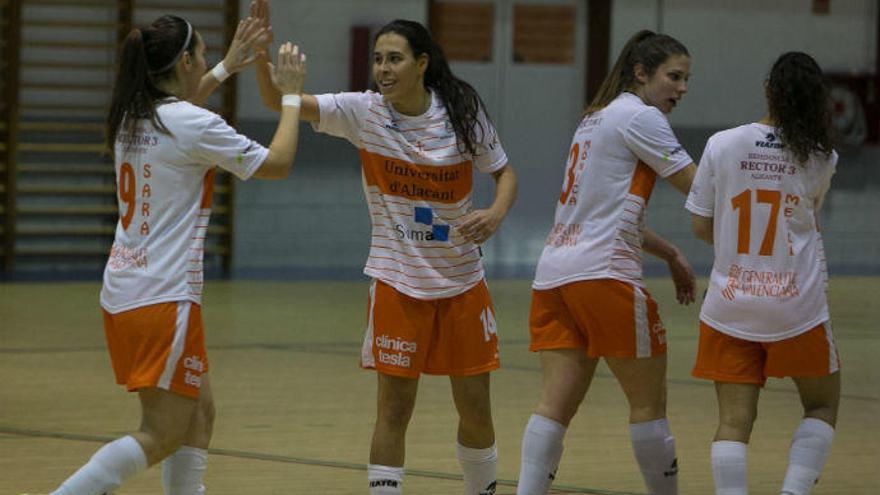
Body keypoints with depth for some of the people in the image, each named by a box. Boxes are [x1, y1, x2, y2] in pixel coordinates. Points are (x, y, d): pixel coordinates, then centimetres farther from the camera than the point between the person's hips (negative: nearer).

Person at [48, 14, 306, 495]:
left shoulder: (131, 119, 9)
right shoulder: (193, 126, -14)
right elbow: (277, 164, -4)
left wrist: (226, 68, 36)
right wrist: (291, 94, 7)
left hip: (122, 291, 9)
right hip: (164, 296, -9)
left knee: (198, 412, 17)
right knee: (162, 436, -7)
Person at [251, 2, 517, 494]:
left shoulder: (463, 112, -7)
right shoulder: (363, 112, -9)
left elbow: (505, 172, 6)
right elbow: (278, 101, -17)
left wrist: (496, 214, -15)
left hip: (462, 283, 1)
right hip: (398, 282, -1)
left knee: (476, 409, 8)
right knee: (394, 408, -2)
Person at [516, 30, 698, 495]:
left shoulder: (597, 118, 23)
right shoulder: (640, 116, -5)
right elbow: (698, 187, -7)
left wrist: (670, 252, 26)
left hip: (554, 275, 8)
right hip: (603, 274, -8)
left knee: (556, 404, -1)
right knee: (648, 401, 5)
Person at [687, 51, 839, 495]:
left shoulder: (723, 145, -5)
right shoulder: (821, 158, -6)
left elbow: (701, 227, 2)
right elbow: (810, 217, 9)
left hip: (730, 305, 1)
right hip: (796, 307, -1)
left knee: (734, 422, 4)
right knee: (822, 406, 18)